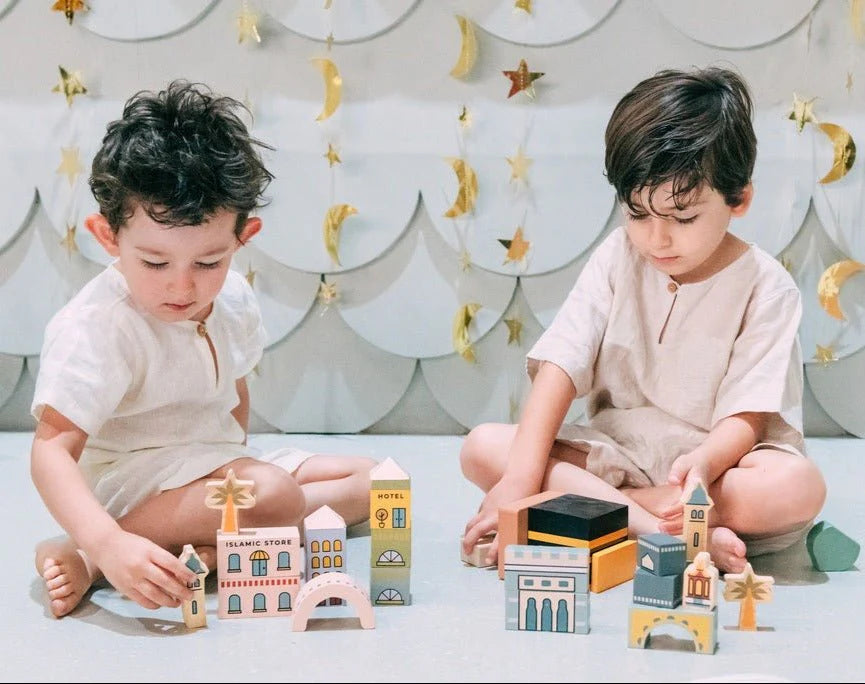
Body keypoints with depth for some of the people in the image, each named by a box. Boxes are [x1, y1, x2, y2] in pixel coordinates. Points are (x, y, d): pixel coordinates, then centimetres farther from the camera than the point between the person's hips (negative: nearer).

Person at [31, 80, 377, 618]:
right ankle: (89, 559, -24)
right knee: (274, 497, -31)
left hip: (215, 464, 9)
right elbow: (53, 449, -30)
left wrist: (238, 467, 3)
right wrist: (109, 544, -46)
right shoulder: (96, 329, -24)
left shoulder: (233, 299, -1)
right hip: (126, 479, -9)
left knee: (371, 481, 3)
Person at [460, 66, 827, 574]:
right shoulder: (618, 258, 0)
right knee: (483, 447, -19)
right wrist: (521, 478, -22)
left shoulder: (765, 287, -7)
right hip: (615, 453, 3)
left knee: (799, 487, -34)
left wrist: (704, 462, -38)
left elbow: (746, 417, -13)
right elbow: (561, 364, -9)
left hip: (717, 459, -3)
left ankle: (593, 507, -25)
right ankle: (673, 536, -30)